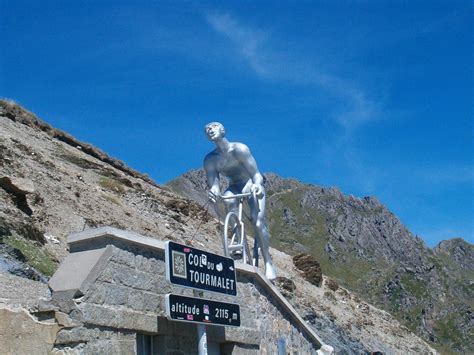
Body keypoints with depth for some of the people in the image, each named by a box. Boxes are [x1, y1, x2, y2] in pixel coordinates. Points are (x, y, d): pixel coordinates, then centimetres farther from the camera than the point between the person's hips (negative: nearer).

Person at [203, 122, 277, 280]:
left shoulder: (239, 149, -24)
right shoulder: (210, 160, -14)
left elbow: (256, 174, -26)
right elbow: (213, 184, -21)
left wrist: (257, 185, -49)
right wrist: (213, 192, -45)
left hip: (251, 185, -2)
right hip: (234, 188, 3)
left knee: (258, 222, -22)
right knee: (228, 200, -34)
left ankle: (268, 262, -10)